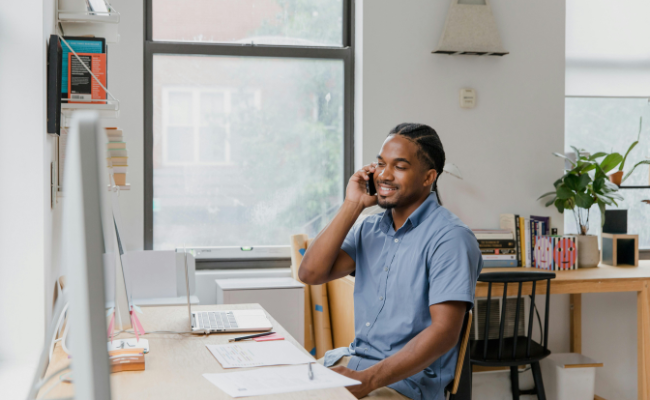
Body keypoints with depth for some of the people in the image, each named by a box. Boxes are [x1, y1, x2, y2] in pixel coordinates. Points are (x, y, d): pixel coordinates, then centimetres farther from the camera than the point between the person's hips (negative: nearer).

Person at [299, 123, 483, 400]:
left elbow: (445, 332, -19)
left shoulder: (450, 238, -12)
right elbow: (311, 273, -1)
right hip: (352, 359, 7)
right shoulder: (369, 229, 10)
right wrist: (352, 206, -4)